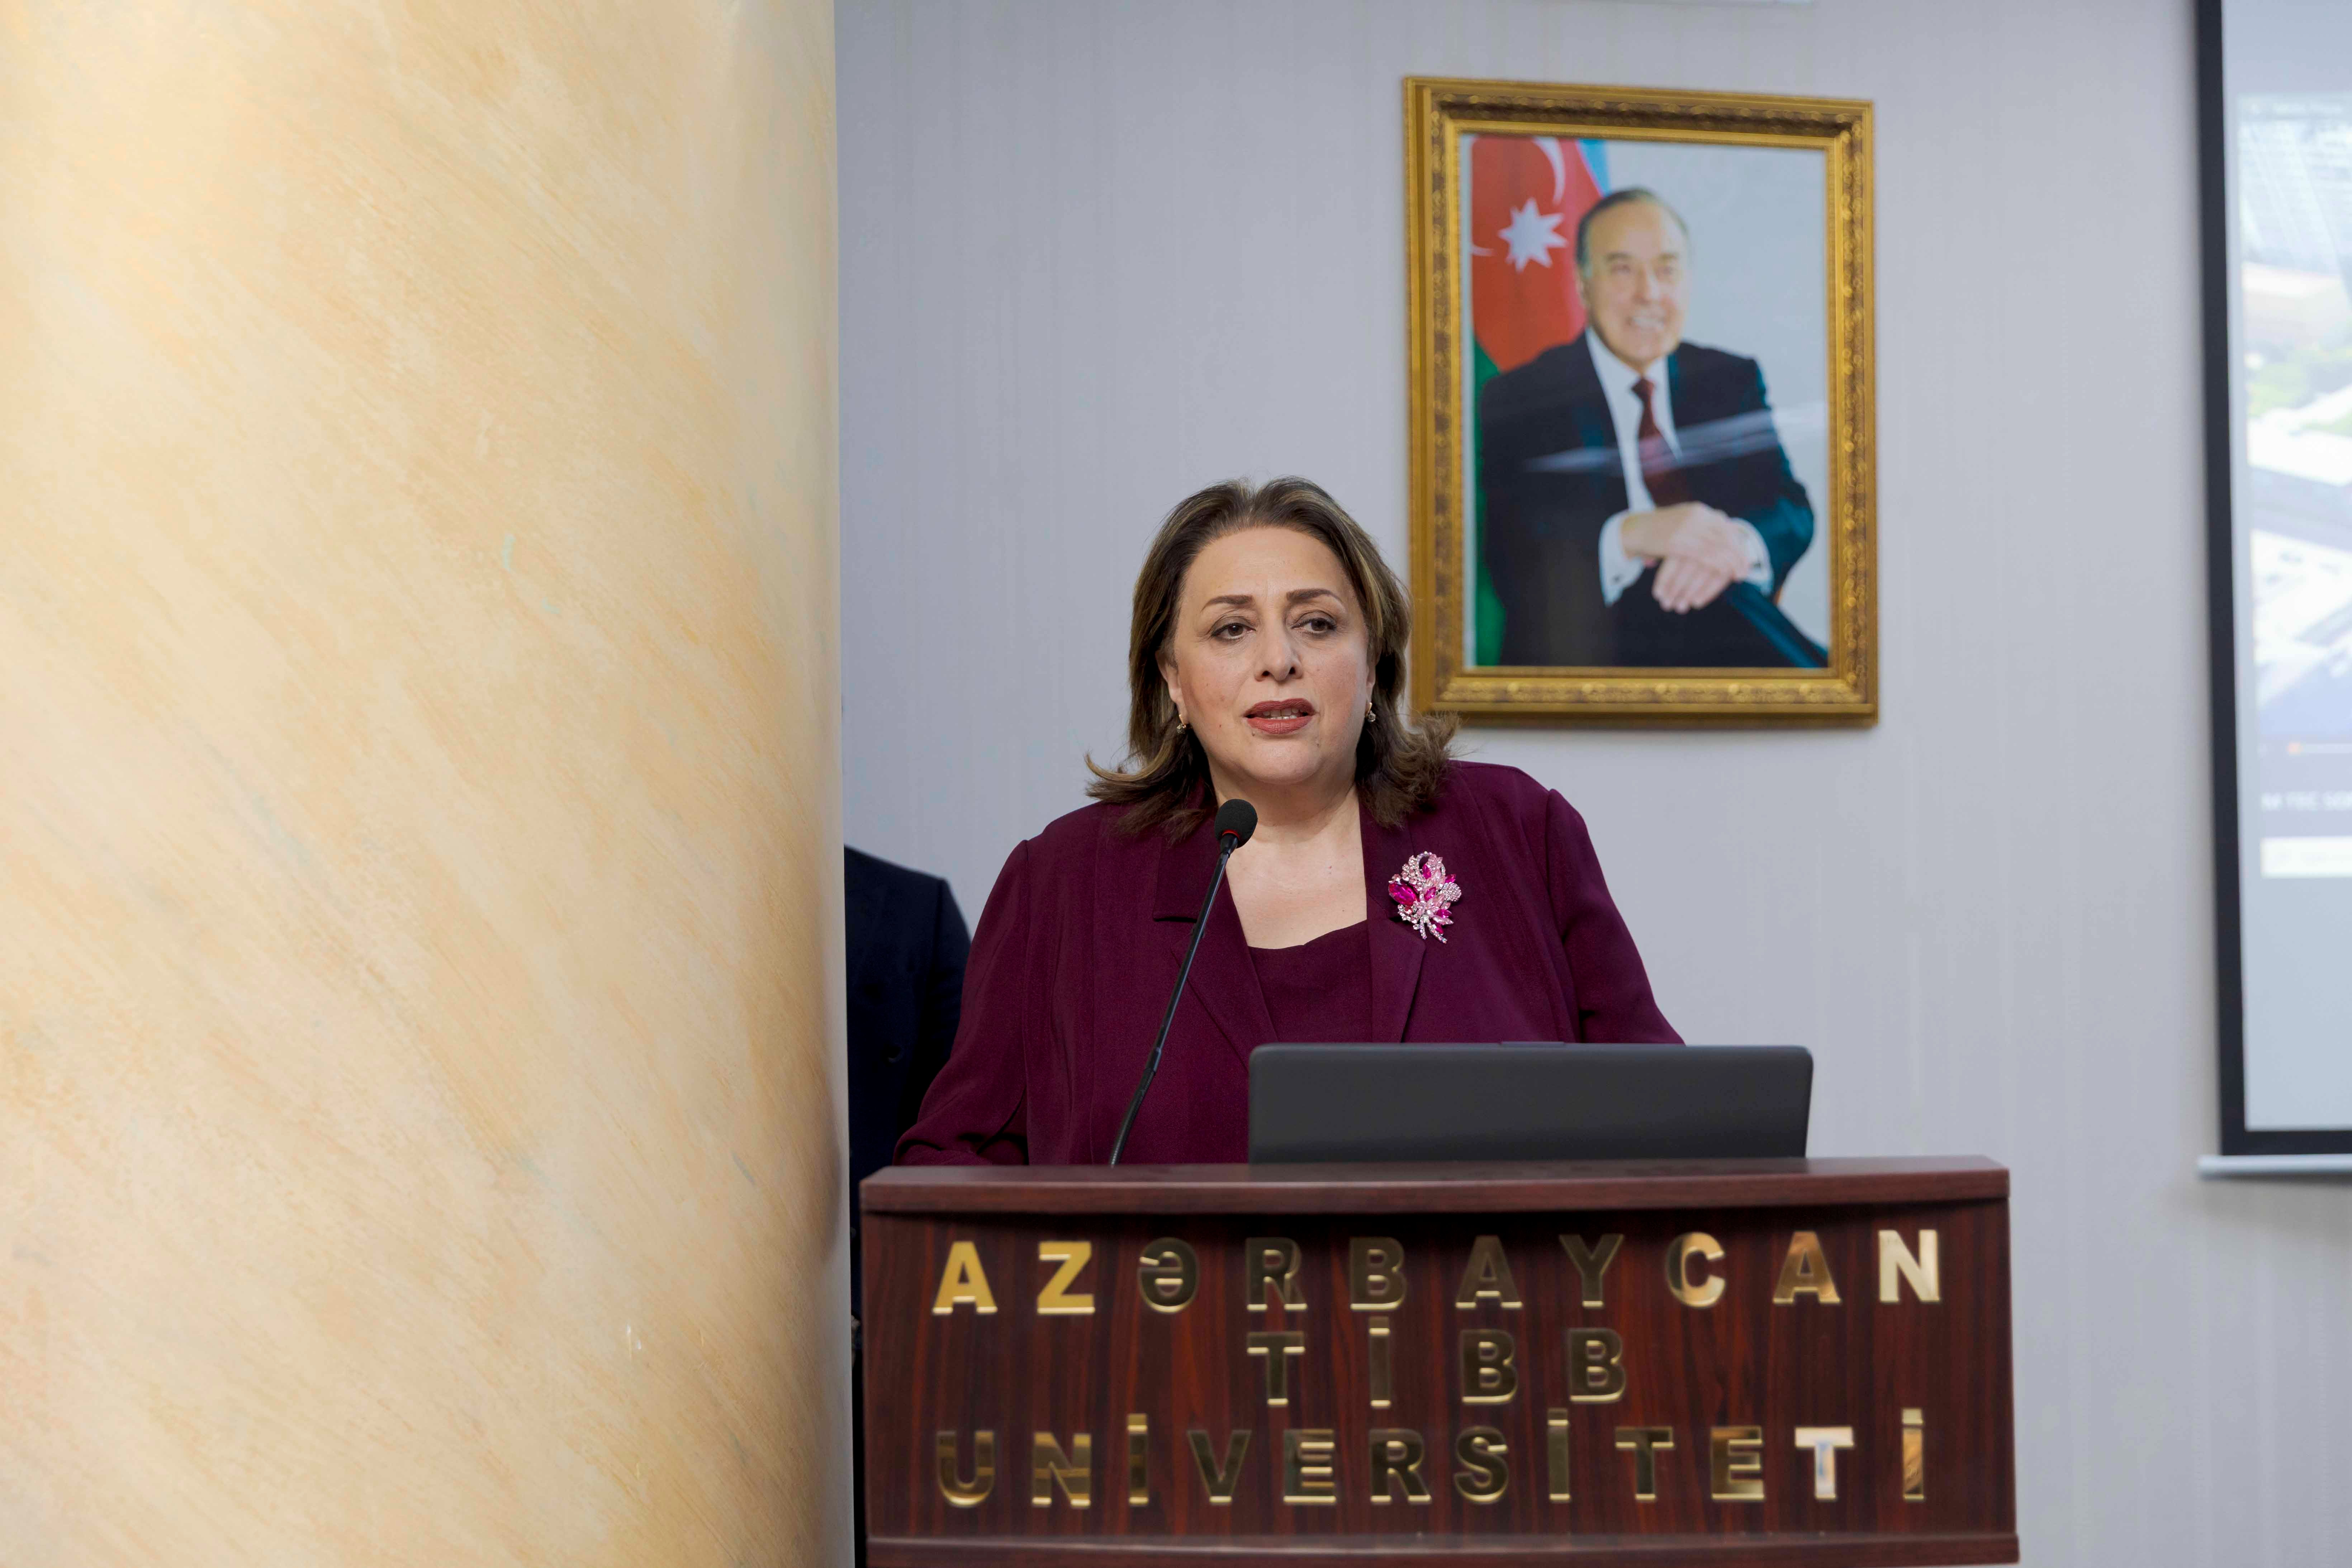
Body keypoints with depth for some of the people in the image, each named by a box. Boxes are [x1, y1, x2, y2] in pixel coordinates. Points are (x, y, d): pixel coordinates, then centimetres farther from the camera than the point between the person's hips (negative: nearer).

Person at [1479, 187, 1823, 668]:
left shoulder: (1734, 381, 16)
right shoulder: (1516, 401, 2)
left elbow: (1792, 511, 6)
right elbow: (1509, 561, -11)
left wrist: (1738, 543, -19)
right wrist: (1632, 534, -28)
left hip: (1732, 641, 4)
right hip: (1588, 654, -4)